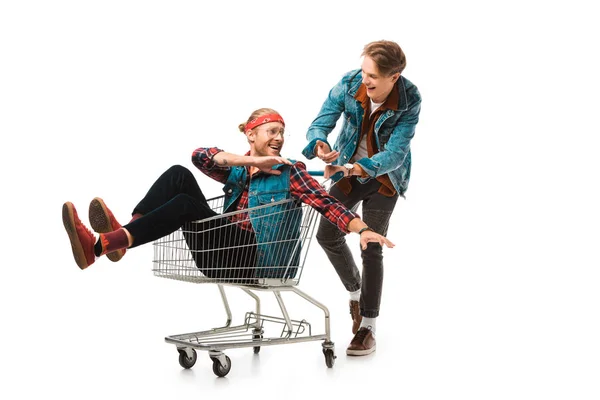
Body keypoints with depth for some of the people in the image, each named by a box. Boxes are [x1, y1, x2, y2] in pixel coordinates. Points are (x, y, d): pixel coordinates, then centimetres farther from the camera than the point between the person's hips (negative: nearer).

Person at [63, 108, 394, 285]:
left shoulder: (290, 173, 3)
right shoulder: (238, 170, 15)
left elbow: (327, 203, -11)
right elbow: (200, 156, -4)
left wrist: (363, 229, -28)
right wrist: (253, 161, -17)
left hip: (252, 260, -5)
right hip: (224, 252, 5)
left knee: (185, 204, -26)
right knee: (179, 175, -8)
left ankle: (98, 246, -39)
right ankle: (124, 233, -30)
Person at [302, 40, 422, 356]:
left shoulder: (410, 101, -28)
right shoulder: (349, 84, -22)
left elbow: (395, 152, -31)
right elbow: (321, 122, -23)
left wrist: (360, 168, -49)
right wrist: (320, 144, -48)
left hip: (384, 177, -3)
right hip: (348, 168, 3)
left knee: (371, 248, -5)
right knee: (327, 235, 3)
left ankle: (367, 327, 6)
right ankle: (355, 288, 32)